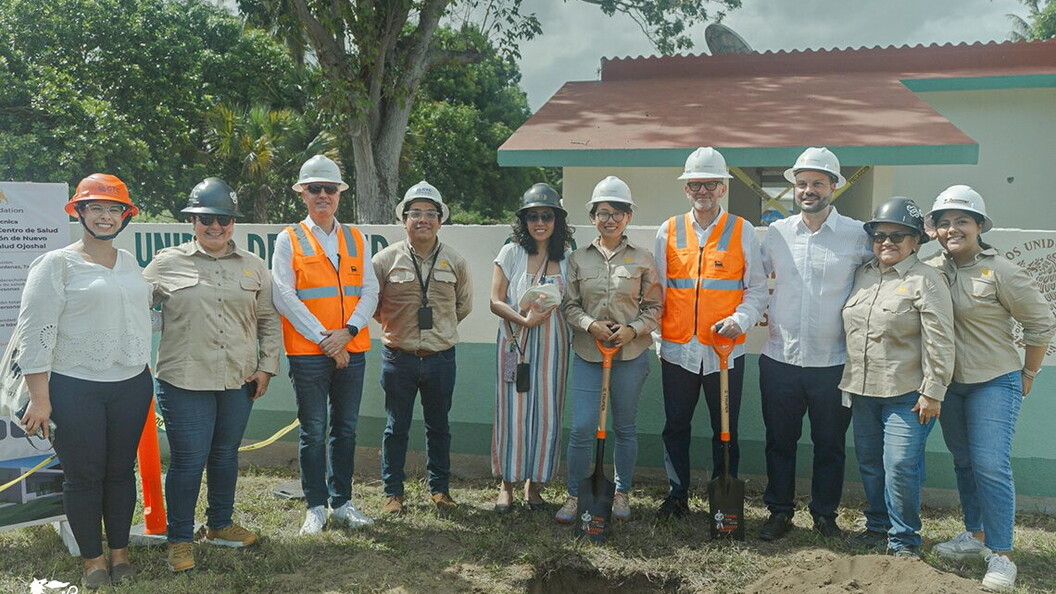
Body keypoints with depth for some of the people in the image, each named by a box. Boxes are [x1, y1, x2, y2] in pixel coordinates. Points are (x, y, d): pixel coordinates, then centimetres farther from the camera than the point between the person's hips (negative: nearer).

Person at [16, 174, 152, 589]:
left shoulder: (130, 263, 10)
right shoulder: (57, 264, -6)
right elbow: (35, 333, -8)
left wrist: (144, 376, 16)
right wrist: (39, 398, -12)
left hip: (131, 386, 4)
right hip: (75, 389, -4)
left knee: (121, 471, 11)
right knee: (83, 475, 5)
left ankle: (119, 551, 26)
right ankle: (92, 559, 20)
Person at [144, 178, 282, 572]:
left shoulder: (254, 267, 7)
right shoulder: (167, 264, 0)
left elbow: (269, 321, 12)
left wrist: (267, 366, 6)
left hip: (239, 381, 4)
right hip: (184, 381, -3)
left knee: (226, 454, 16)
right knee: (188, 461, 0)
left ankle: (220, 525, 34)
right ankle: (180, 539, 17)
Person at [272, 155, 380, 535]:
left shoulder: (356, 239, 12)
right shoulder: (289, 240, 2)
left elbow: (370, 292, 6)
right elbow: (284, 297, -7)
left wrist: (347, 331, -11)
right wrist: (324, 339, -13)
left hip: (352, 350, 3)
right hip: (307, 352, -3)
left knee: (346, 429, 10)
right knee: (313, 432, 2)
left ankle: (341, 502, 22)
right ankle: (316, 507, 14)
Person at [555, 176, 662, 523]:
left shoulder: (642, 259, 2)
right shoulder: (578, 259, 4)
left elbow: (654, 307, 5)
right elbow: (569, 305, 5)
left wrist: (633, 329, -12)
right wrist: (591, 325, -13)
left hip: (631, 354, 0)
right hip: (587, 354, 0)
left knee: (625, 427, 11)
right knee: (582, 428, -3)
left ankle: (622, 494, 27)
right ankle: (575, 495, 13)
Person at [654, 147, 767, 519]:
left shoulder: (742, 231, 2)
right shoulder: (668, 232, 6)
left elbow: (758, 289, 2)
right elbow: (657, 289, 9)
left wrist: (740, 320, -14)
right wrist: (653, 330, 0)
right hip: (677, 347, 2)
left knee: (725, 430, 8)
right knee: (676, 427, 10)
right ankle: (677, 495, 26)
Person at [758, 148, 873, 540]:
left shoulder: (857, 235, -4)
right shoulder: (777, 232, 5)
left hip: (833, 361, -2)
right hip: (780, 358, 2)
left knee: (829, 445, 11)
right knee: (779, 441, 11)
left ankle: (825, 515, 27)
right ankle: (779, 512, 25)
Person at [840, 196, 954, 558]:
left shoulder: (926, 281, -8)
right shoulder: (863, 275, 11)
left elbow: (939, 342, -12)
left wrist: (932, 393, -15)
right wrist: (849, 380, 16)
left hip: (906, 395, -6)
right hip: (862, 391, 6)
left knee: (901, 466, -6)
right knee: (869, 464, 14)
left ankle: (903, 538, 11)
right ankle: (877, 526, 30)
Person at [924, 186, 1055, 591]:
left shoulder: (1000, 271, -14)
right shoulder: (933, 270, 0)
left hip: (994, 383, -5)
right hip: (950, 384, 6)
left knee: (991, 467, -8)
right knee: (964, 464, 16)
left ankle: (1001, 555, 3)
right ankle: (975, 535, 31)